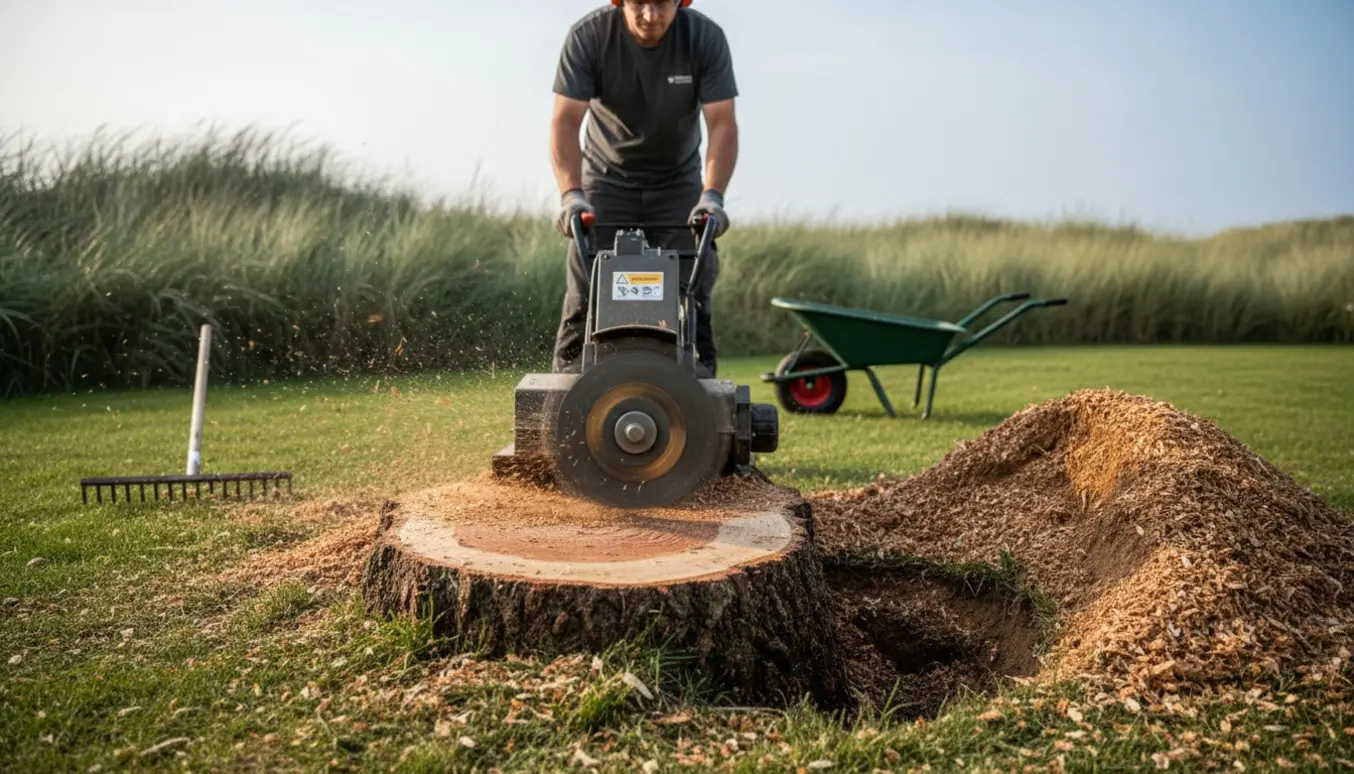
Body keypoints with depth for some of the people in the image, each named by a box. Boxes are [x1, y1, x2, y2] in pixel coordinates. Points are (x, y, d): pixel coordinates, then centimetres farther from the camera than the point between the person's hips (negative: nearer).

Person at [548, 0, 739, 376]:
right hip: (607, 178, 0)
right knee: (587, 292, -7)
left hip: (678, 181, 1)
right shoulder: (587, 35, -19)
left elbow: (721, 124, -22)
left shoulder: (706, 38, -18)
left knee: (689, 291, -7)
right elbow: (565, 121, -23)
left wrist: (712, 196, -36)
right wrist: (571, 194, -37)